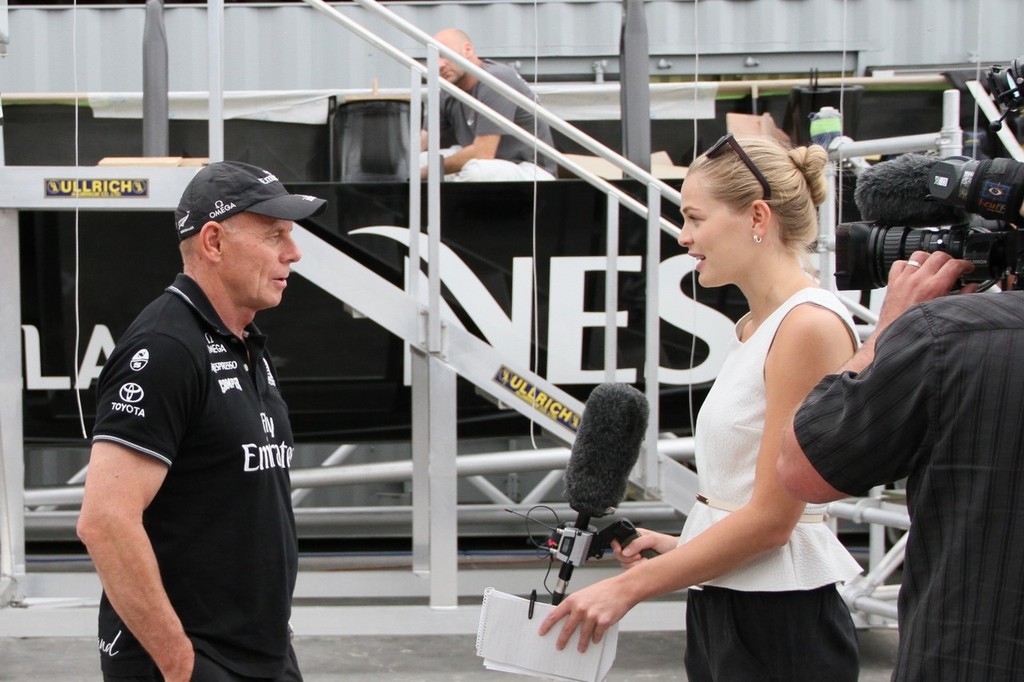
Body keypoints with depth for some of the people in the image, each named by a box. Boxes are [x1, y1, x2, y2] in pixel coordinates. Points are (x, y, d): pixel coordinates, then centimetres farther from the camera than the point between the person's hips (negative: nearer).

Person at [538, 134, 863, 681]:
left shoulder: (809, 326, -15)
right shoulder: (756, 327, 13)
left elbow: (771, 518, -18)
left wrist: (629, 586, -15)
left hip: (779, 621, -8)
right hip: (721, 607, 8)